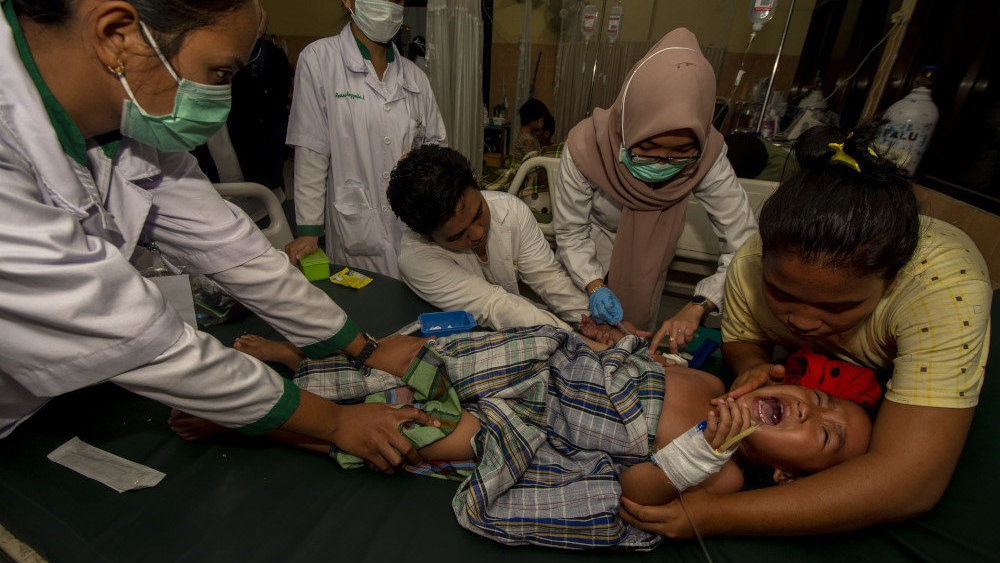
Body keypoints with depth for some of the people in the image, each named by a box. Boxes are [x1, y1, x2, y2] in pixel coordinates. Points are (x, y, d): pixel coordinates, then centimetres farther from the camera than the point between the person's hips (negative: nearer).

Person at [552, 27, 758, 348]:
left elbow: (744, 246, -24)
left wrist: (698, 306, -36)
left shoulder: (706, 156, -28)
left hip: (645, 270, 2)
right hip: (586, 265, -1)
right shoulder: (585, 145, -33)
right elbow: (570, 231, -21)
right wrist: (594, 285, -35)